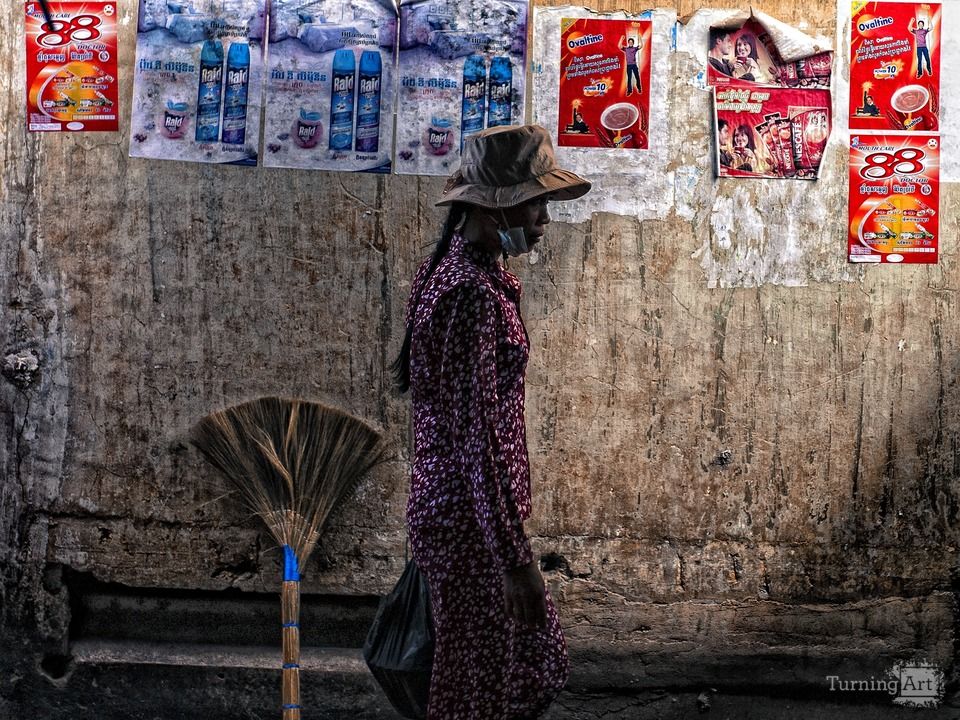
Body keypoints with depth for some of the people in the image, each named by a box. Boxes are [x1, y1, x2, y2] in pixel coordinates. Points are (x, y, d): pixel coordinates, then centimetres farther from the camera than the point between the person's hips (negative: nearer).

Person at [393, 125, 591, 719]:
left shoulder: (458, 269, 10)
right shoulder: (473, 296, -22)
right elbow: (476, 440, -25)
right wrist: (516, 559, -23)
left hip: (457, 507, 10)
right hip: (471, 520, -10)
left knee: (539, 667, 20)